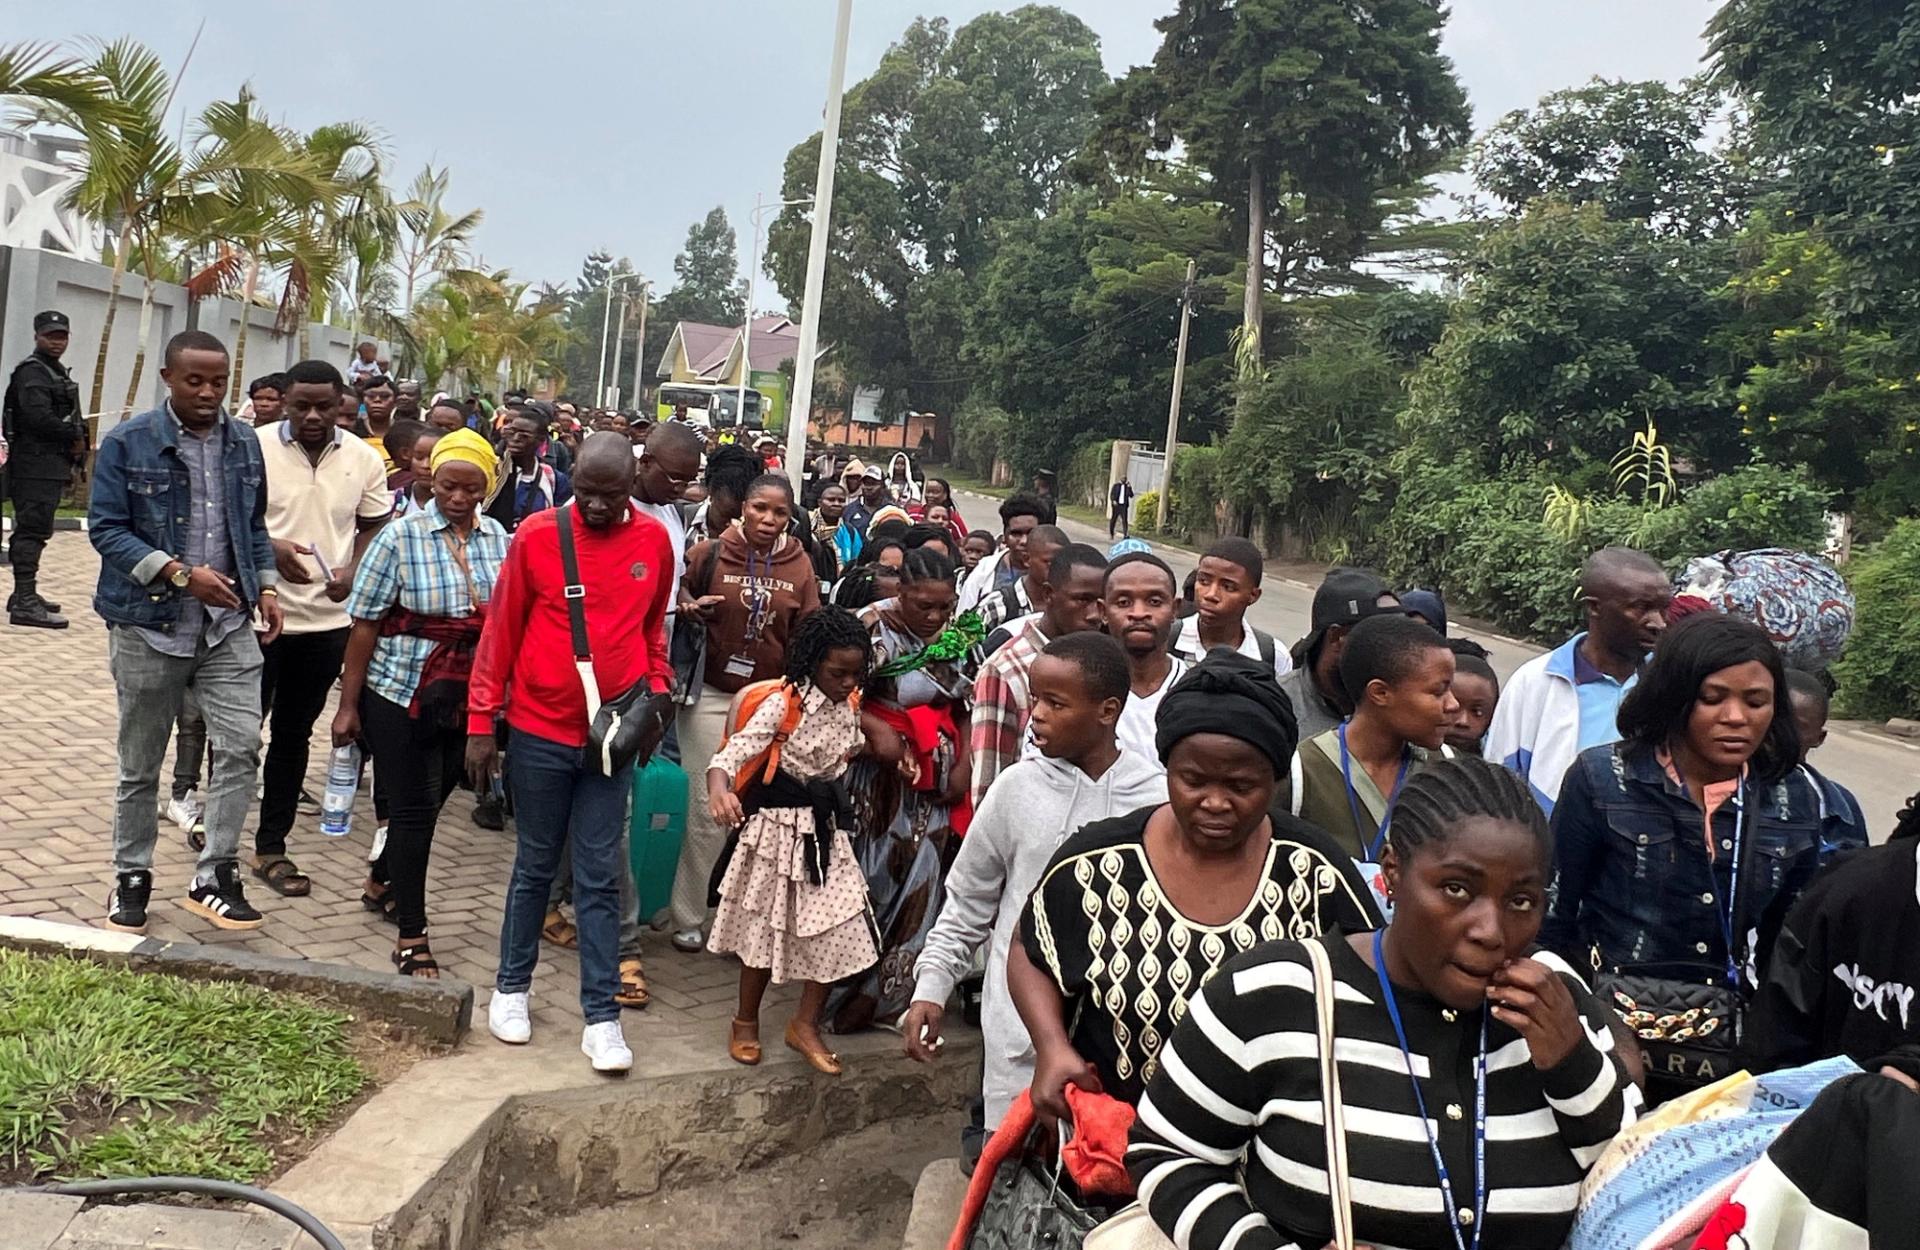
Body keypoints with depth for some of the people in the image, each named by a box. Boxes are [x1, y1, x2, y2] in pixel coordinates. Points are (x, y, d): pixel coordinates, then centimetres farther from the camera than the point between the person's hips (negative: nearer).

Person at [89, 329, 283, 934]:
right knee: (140, 764, 9)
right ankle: (132, 877, 25)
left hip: (229, 623, 3)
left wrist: (265, 586, 3)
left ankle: (214, 876, 3)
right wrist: (181, 573, -20)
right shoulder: (127, 443, -6)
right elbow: (105, 528, -10)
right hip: (148, 624, -3)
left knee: (240, 745, -8)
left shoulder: (243, 443, 7)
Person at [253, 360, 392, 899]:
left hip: (326, 619, 3)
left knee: (294, 733, 13)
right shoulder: (255, 448, -8)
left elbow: (374, 527, 10)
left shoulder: (364, 459, 1)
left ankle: (271, 845, 24)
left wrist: (353, 573, -8)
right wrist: (269, 548, -22)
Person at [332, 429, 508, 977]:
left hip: (468, 701, 4)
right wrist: (348, 704, -9)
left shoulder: (498, 539, 1)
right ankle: (411, 937, 10)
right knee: (414, 808, 0)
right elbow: (365, 622, -9)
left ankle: (380, 884, 43)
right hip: (402, 695, -4)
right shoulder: (402, 536, -10)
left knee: (430, 801, 17)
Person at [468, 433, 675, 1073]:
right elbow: (500, 630, -2)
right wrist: (481, 724, -2)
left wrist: (657, 689, 2)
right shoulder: (536, 534, -7)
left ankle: (601, 1016, 11)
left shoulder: (653, 540, 0)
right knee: (535, 865, 12)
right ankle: (511, 988, 30)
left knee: (599, 877, 5)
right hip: (539, 732, -1)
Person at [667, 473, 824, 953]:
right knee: (709, 810, 0)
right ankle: (687, 917, 15)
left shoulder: (799, 565, 2)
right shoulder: (710, 553, -4)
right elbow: (674, 603, 7)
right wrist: (691, 608, -15)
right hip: (712, 696, -2)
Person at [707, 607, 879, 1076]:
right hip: (780, 826, -6)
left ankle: (806, 1024, 21)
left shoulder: (849, 704, 1)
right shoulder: (783, 705, -20)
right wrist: (718, 789, -50)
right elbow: (735, 750, -30)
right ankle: (746, 1022, 29)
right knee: (766, 928, 8)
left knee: (840, 928, 3)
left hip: (826, 827, 6)